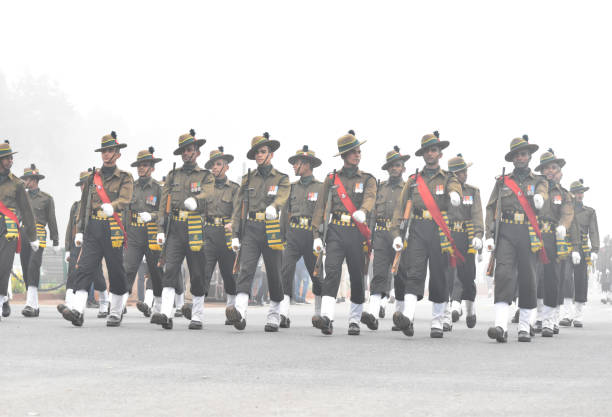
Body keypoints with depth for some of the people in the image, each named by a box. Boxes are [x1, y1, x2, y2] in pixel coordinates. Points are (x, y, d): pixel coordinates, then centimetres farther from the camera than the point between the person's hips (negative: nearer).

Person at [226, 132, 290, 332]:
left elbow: (281, 198, -14)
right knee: (246, 269, -17)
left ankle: (274, 315, 20)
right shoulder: (248, 179, 14)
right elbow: (238, 207, 12)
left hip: (272, 231, -1)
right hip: (250, 230, 1)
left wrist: (273, 207, -38)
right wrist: (235, 235, 4)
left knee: (274, 274, 5)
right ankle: (240, 312, -33)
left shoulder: (282, 179, 8)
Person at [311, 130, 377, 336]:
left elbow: (369, 197, -12)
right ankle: (327, 317, -29)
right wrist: (317, 235, 1)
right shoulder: (331, 179, 13)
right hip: (336, 232, 0)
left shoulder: (367, 179, 10)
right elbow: (320, 207, 11)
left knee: (357, 277, 4)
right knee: (332, 271, -18)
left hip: (357, 233, 0)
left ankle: (355, 320, 17)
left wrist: (362, 211, -35)